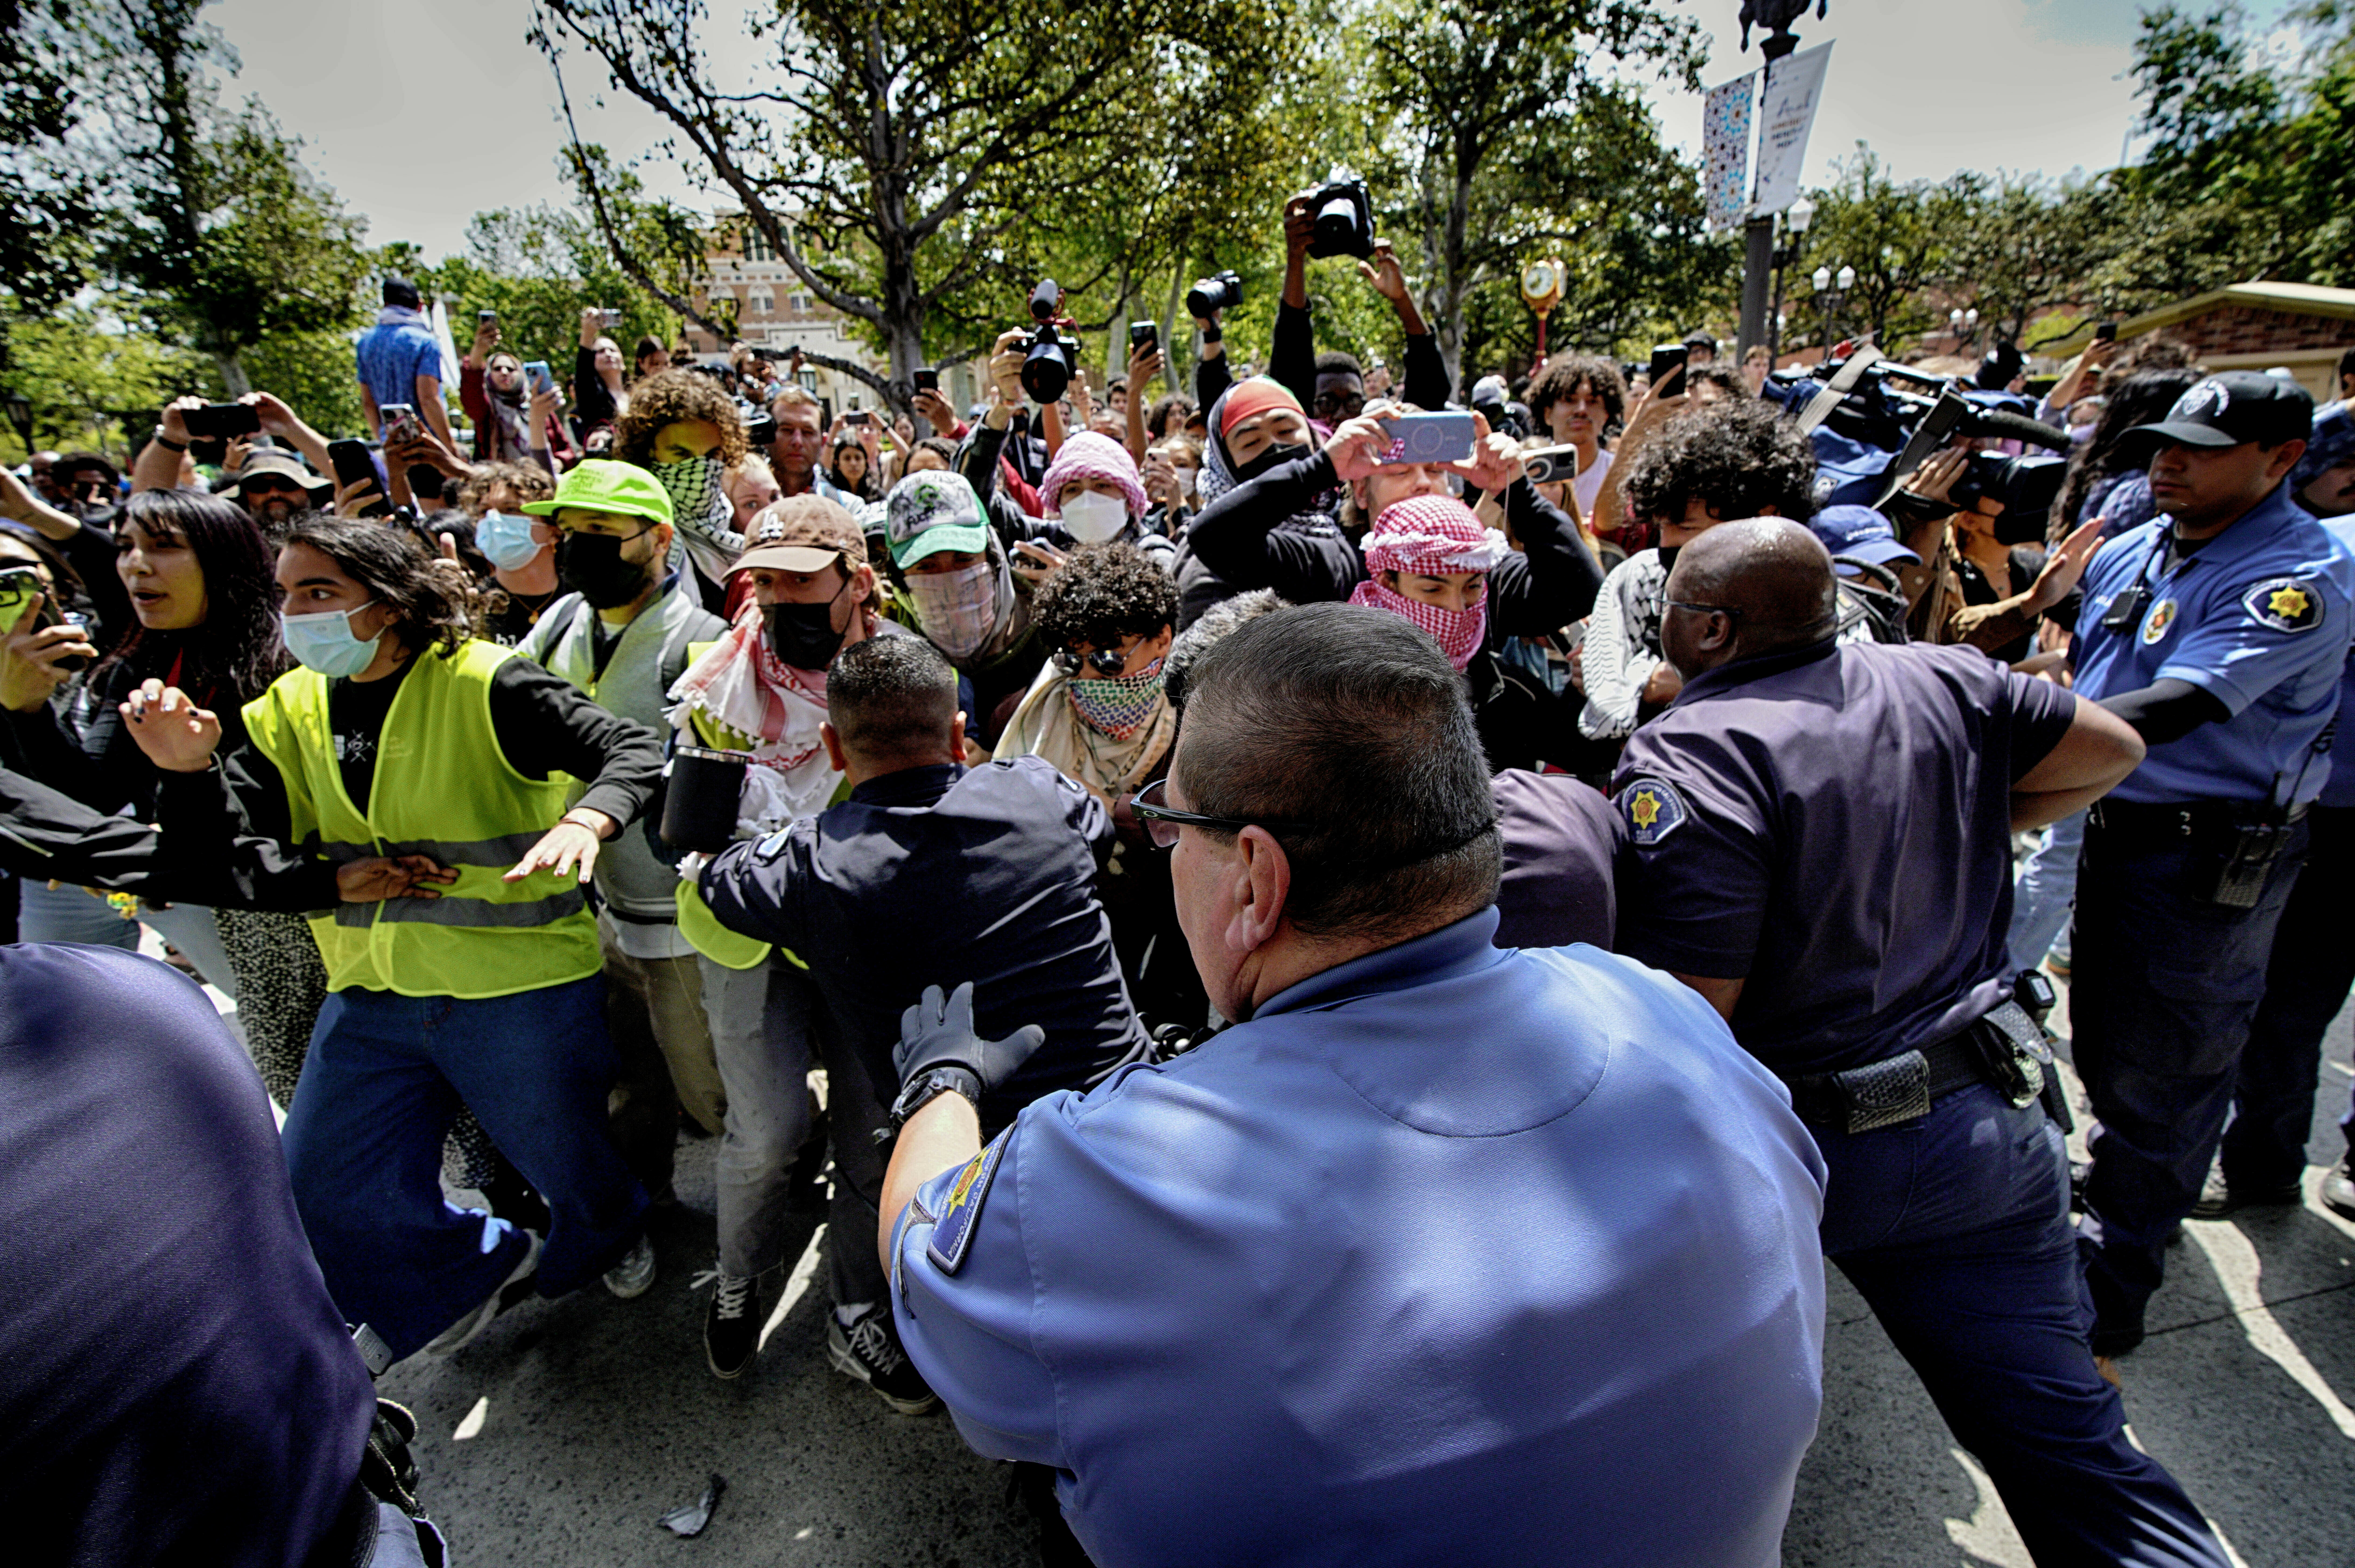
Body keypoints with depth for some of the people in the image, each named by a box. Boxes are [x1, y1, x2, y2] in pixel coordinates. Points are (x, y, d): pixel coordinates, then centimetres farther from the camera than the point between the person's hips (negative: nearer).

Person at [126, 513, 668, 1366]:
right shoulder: (291, 708, 6)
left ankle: (611, 1232, 50)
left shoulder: (487, 685, -15)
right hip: (373, 994, 6)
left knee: (564, 1152, 13)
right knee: (325, 1190, 15)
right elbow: (228, 844, 3)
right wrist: (190, 771, -17)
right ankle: (479, 1268, 41)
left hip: (522, 987, -6)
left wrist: (584, 822, -42)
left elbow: (636, 751, -22)